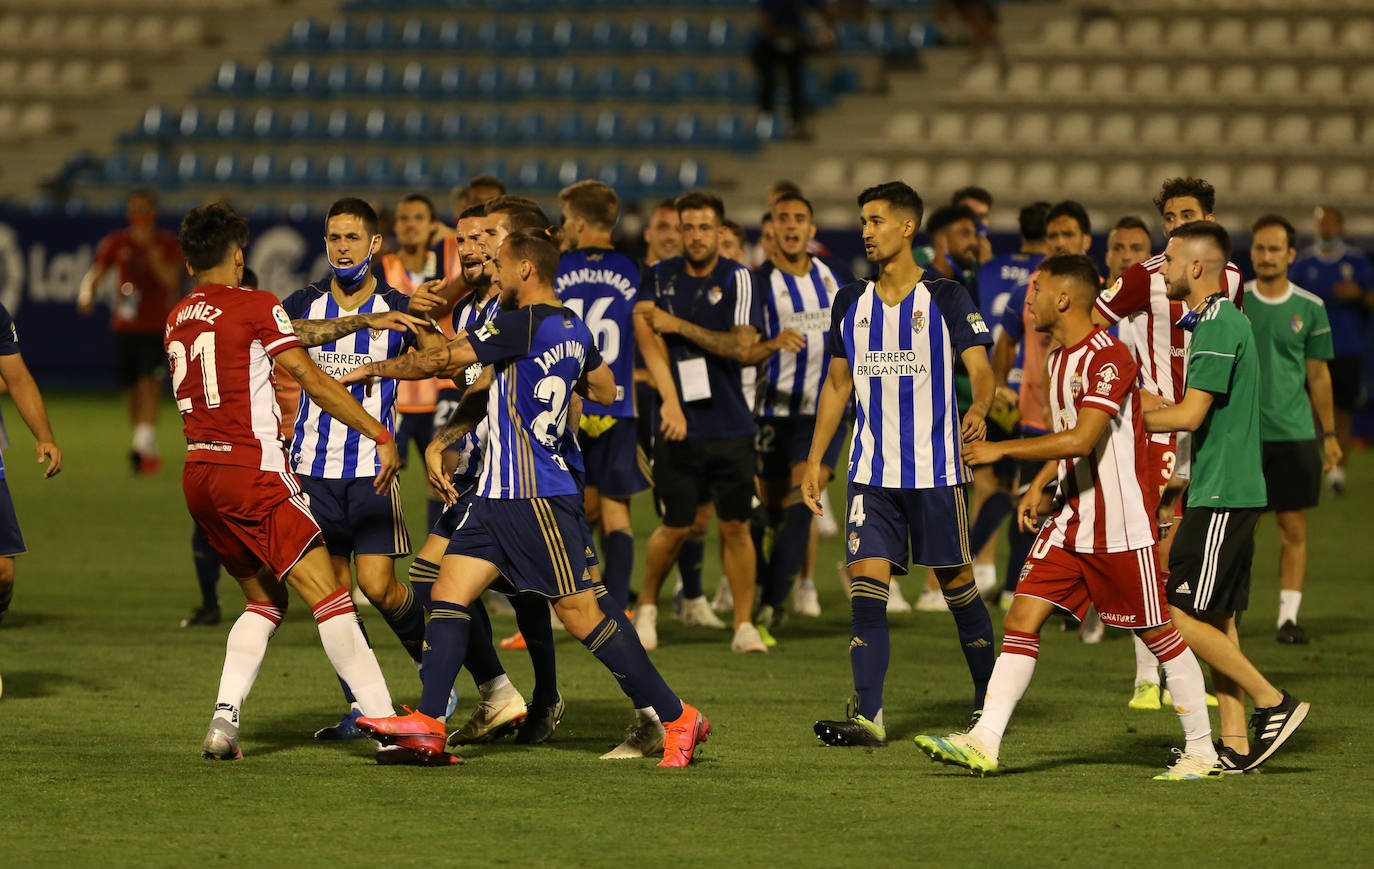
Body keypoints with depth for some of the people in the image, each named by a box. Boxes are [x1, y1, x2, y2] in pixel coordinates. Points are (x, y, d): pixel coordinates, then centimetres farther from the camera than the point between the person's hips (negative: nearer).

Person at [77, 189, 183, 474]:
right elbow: (95, 273, -1)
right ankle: (149, 452, 19)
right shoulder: (116, 243, 6)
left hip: (156, 326, -3)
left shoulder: (167, 244, -1)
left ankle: (143, 444, -25)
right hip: (124, 327, 3)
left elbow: (171, 279, -15)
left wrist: (151, 248, -24)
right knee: (130, 390, 6)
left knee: (149, 385, -18)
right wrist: (87, 293, -22)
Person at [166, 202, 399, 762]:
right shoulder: (255, 305, -5)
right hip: (254, 473, -7)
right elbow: (312, 381, -10)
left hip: (198, 476, 7)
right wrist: (380, 435, -7)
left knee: (265, 600, 18)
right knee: (329, 598, -9)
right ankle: (389, 726, -15)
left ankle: (223, 722, 3)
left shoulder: (177, 319, 14)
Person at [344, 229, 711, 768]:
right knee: (449, 589, 2)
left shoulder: (525, 325, -15)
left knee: (581, 613, -6)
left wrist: (372, 369, 2)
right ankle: (428, 724, -4)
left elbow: (443, 360, -11)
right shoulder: (572, 329, 12)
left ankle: (677, 719, 0)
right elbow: (605, 390, 28)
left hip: (536, 499, -10)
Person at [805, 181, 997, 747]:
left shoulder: (946, 298, -2)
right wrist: (814, 460, 13)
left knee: (956, 584, 4)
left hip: (936, 471, -3)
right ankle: (867, 716, -13)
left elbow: (979, 367, -10)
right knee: (866, 586, -9)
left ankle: (989, 700, 23)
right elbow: (837, 385, 18)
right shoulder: (851, 302, 11)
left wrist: (978, 411, -32)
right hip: (872, 472, 3)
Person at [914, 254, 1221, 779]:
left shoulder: (1110, 357, -17)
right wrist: (1040, 486, 13)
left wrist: (1002, 450, -21)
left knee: (1159, 633, 1)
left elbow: (1082, 439, -26)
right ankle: (984, 742, -6)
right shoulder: (1059, 357, 12)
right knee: (1022, 618, -2)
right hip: (1069, 521, 9)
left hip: (1121, 527, -9)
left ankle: (1202, 752, 13)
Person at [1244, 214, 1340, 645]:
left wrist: (1329, 434, 10)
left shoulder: (1310, 308, 5)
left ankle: (1289, 615, 5)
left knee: (1294, 528, 0)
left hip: (1294, 432, 1)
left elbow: (1318, 374, 11)